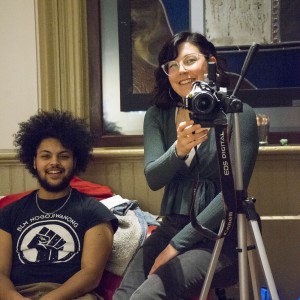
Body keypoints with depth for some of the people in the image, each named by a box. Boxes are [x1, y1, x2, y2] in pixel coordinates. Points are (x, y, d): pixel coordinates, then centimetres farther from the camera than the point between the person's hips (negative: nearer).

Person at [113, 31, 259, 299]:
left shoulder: (238, 115, -9)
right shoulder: (157, 116, 4)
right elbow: (153, 179, -6)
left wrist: (177, 245, -14)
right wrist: (179, 150, -28)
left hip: (221, 238, -4)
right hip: (170, 228, 4)